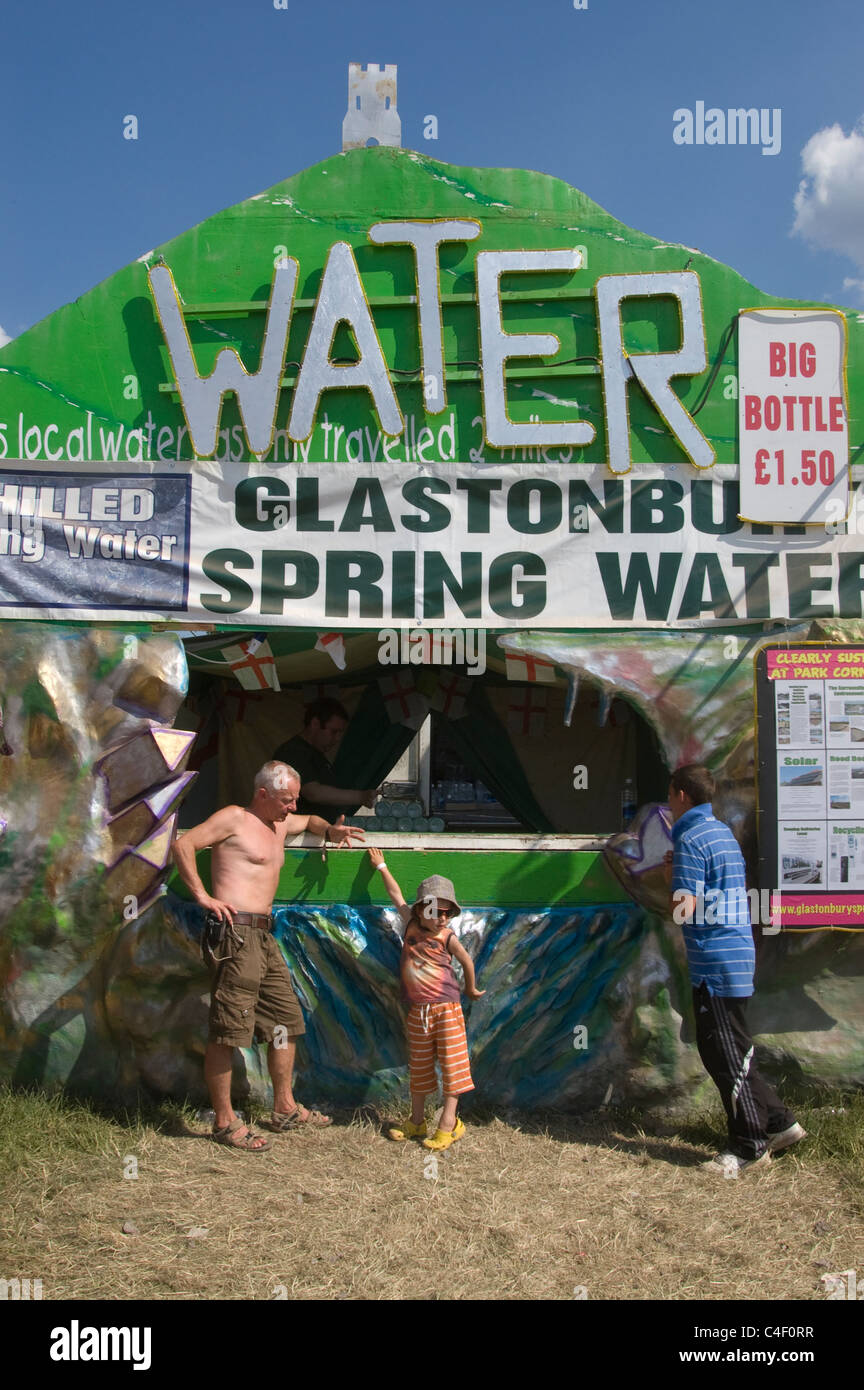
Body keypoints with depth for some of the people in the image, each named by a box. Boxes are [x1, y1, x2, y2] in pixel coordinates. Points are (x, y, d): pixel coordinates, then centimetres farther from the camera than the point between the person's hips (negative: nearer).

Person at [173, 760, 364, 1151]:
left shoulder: (280, 824, 21)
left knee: (286, 1020, 13)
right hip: (235, 932, -9)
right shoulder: (234, 818, -4)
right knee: (227, 1031, -5)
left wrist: (330, 831, 20)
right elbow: (183, 844, -12)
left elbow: (310, 821, 42)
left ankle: (284, 1109, 25)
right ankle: (224, 1121, 5)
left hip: (264, 936, 9)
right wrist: (202, 895, -15)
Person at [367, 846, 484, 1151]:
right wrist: (381, 866, 23)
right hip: (418, 1011, 3)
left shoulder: (448, 938, -5)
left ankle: (448, 1123, 4)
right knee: (419, 1067, 12)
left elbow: (466, 961, 10)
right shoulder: (411, 924, 1)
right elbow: (396, 895, 13)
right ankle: (417, 1121, 23)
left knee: (452, 1064, -4)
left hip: (447, 1009, -3)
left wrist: (470, 989, 22)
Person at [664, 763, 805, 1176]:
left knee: (726, 1055, 0)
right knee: (728, 1051, 18)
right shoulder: (722, 832, 15)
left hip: (716, 963, -10)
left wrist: (670, 879, -1)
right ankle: (778, 1122, 24)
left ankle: (750, 1146, 10)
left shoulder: (690, 839, -15)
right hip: (736, 955, 10)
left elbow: (683, 910, -19)